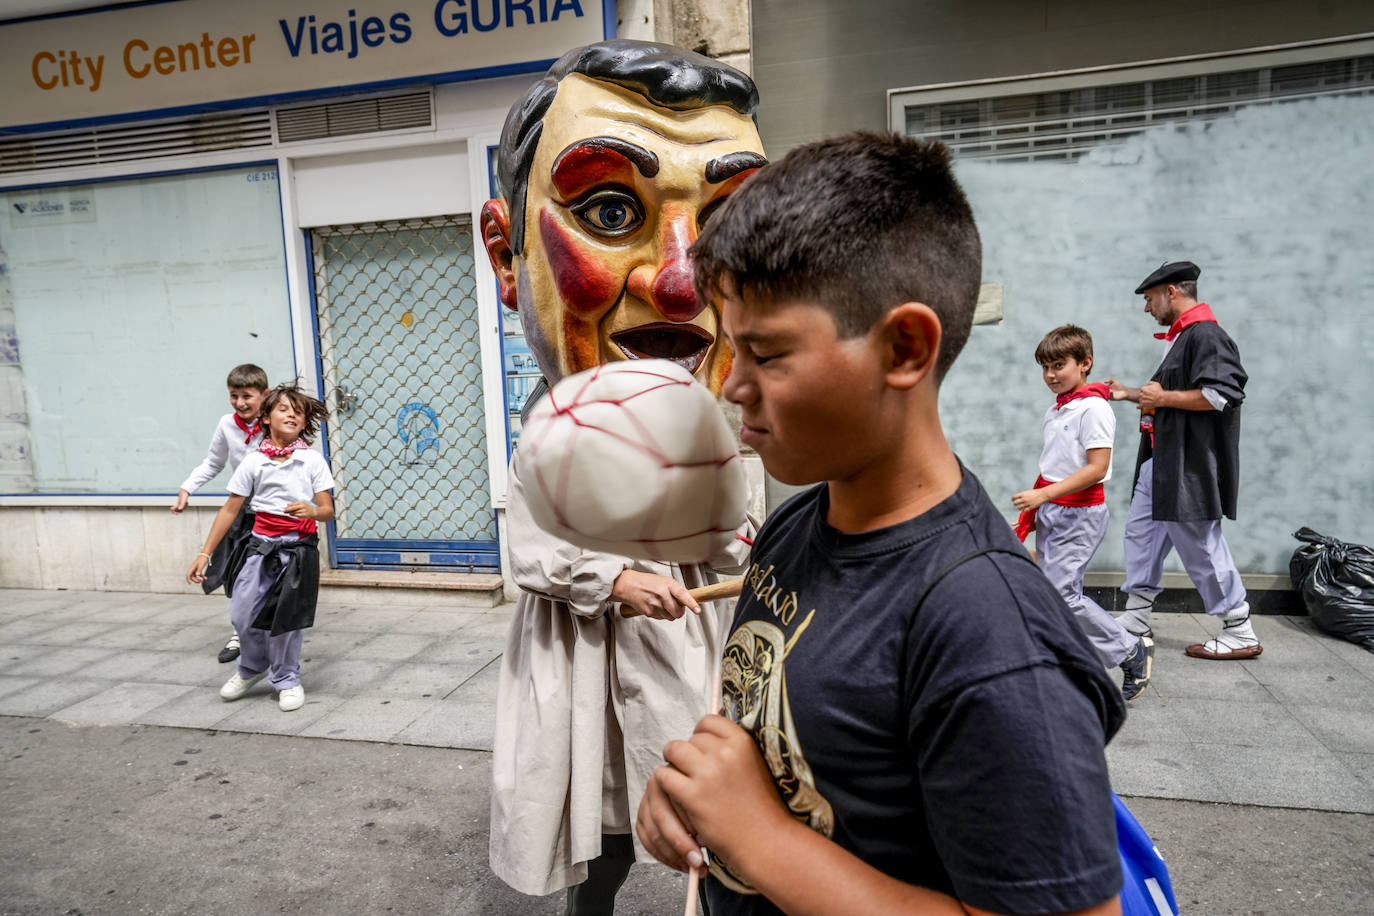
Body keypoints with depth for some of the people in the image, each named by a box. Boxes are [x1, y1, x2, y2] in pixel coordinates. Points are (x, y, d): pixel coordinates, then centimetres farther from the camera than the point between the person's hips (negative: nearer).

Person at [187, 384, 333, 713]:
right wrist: (205, 553, 3)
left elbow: (328, 510, -4)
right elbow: (229, 510, 5)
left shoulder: (312, 460, -1)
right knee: (242, 615, 1)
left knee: (286, 618, 0)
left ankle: (286, 680, 24)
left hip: (299, 547, -2)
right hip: (260, 545, 2)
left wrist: (313, 511, -28)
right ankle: (252, 668, 32)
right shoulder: (254, 461, 2)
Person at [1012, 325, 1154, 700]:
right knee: (1058, 592, 9)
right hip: (1052, 513, 9)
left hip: (1080, 515, -9)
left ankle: (1132, 651, 6)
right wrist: (1033, 511, 18)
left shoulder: (1093, 408, -14)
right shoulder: (1057, 409, 13)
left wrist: (1043, 495, -24)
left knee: (1061, 593, -10)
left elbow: (1096, 468, -21)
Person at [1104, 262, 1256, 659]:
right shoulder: (1180, 338, 17)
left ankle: (1240, 633, 12)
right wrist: (1130, 395, 19)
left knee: (1199, 544, -3)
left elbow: (1219, 395, -28)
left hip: (1190, 466, -11)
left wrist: (1162, 397, -18)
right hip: (1161, 461, 11)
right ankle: (1136, 619, 23)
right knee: (1141, 531, 13)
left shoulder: (1206, 335, -16)